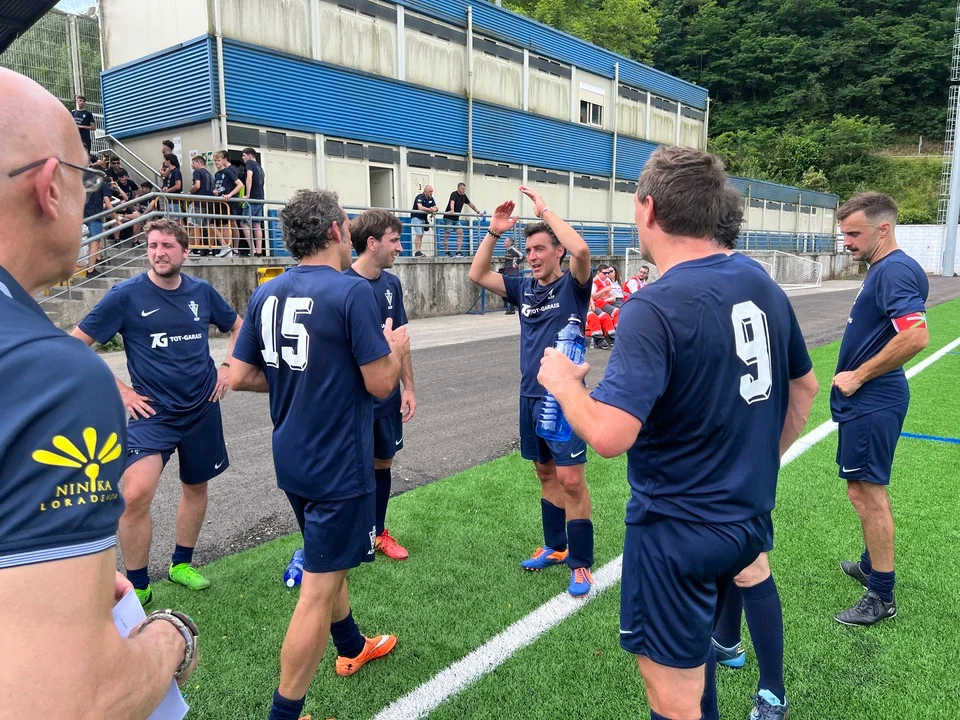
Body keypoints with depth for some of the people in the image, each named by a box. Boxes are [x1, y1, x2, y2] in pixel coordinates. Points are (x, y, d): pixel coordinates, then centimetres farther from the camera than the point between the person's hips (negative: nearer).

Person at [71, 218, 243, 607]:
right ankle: (138, 586, 3)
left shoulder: (202, 292, 0)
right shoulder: (126, 294, -9)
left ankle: (181, 564, 37)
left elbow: (238, 327, 17)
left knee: (195, 486, 15)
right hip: (153, 411, -3)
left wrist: (227, 367, 3)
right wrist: (120, 390, -9)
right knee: (136, 495, -18)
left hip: (202, 408, 4)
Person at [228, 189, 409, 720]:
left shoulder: (265, 294, 2)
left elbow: (239, 377, 5)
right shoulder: (351, 292, -18)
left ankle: (352, 648, 48)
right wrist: (397, 349, 2)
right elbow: (380, 383, -17)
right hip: (338, 465, -8)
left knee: (330, 560, 26)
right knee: (319, 588, 3)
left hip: (292, 460, 8)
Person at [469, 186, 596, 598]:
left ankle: (581, 563, 7)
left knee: (570, 480, -5)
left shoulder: (573, 286, -5)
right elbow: (478, 274, 7)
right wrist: (495, 231, -3)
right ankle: (555, 548, 30)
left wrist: (545, 210, -16)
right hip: (530, 397, 6)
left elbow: (581, 250, -25)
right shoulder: (524, 289, 10)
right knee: (546, 474, 16)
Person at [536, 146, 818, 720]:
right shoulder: (763, 283, 1)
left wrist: (563, 381, -12)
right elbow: (805, 387, 13)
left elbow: (609, 434, -31)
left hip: (676, 530, -8)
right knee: (694, 646, 31)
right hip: (750, 516, 8)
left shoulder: (655, 308, -24)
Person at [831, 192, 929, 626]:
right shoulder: (882, 269, 13)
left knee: (866, 492, -2)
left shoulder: (895, 270, -18)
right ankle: (872, 565, 37)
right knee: (868, 490, 20)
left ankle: (882, 597, 10)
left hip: (871, 402, -10)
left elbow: (916, 336, -30)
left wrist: (858, 376, -20)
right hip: (866, 400, 10)